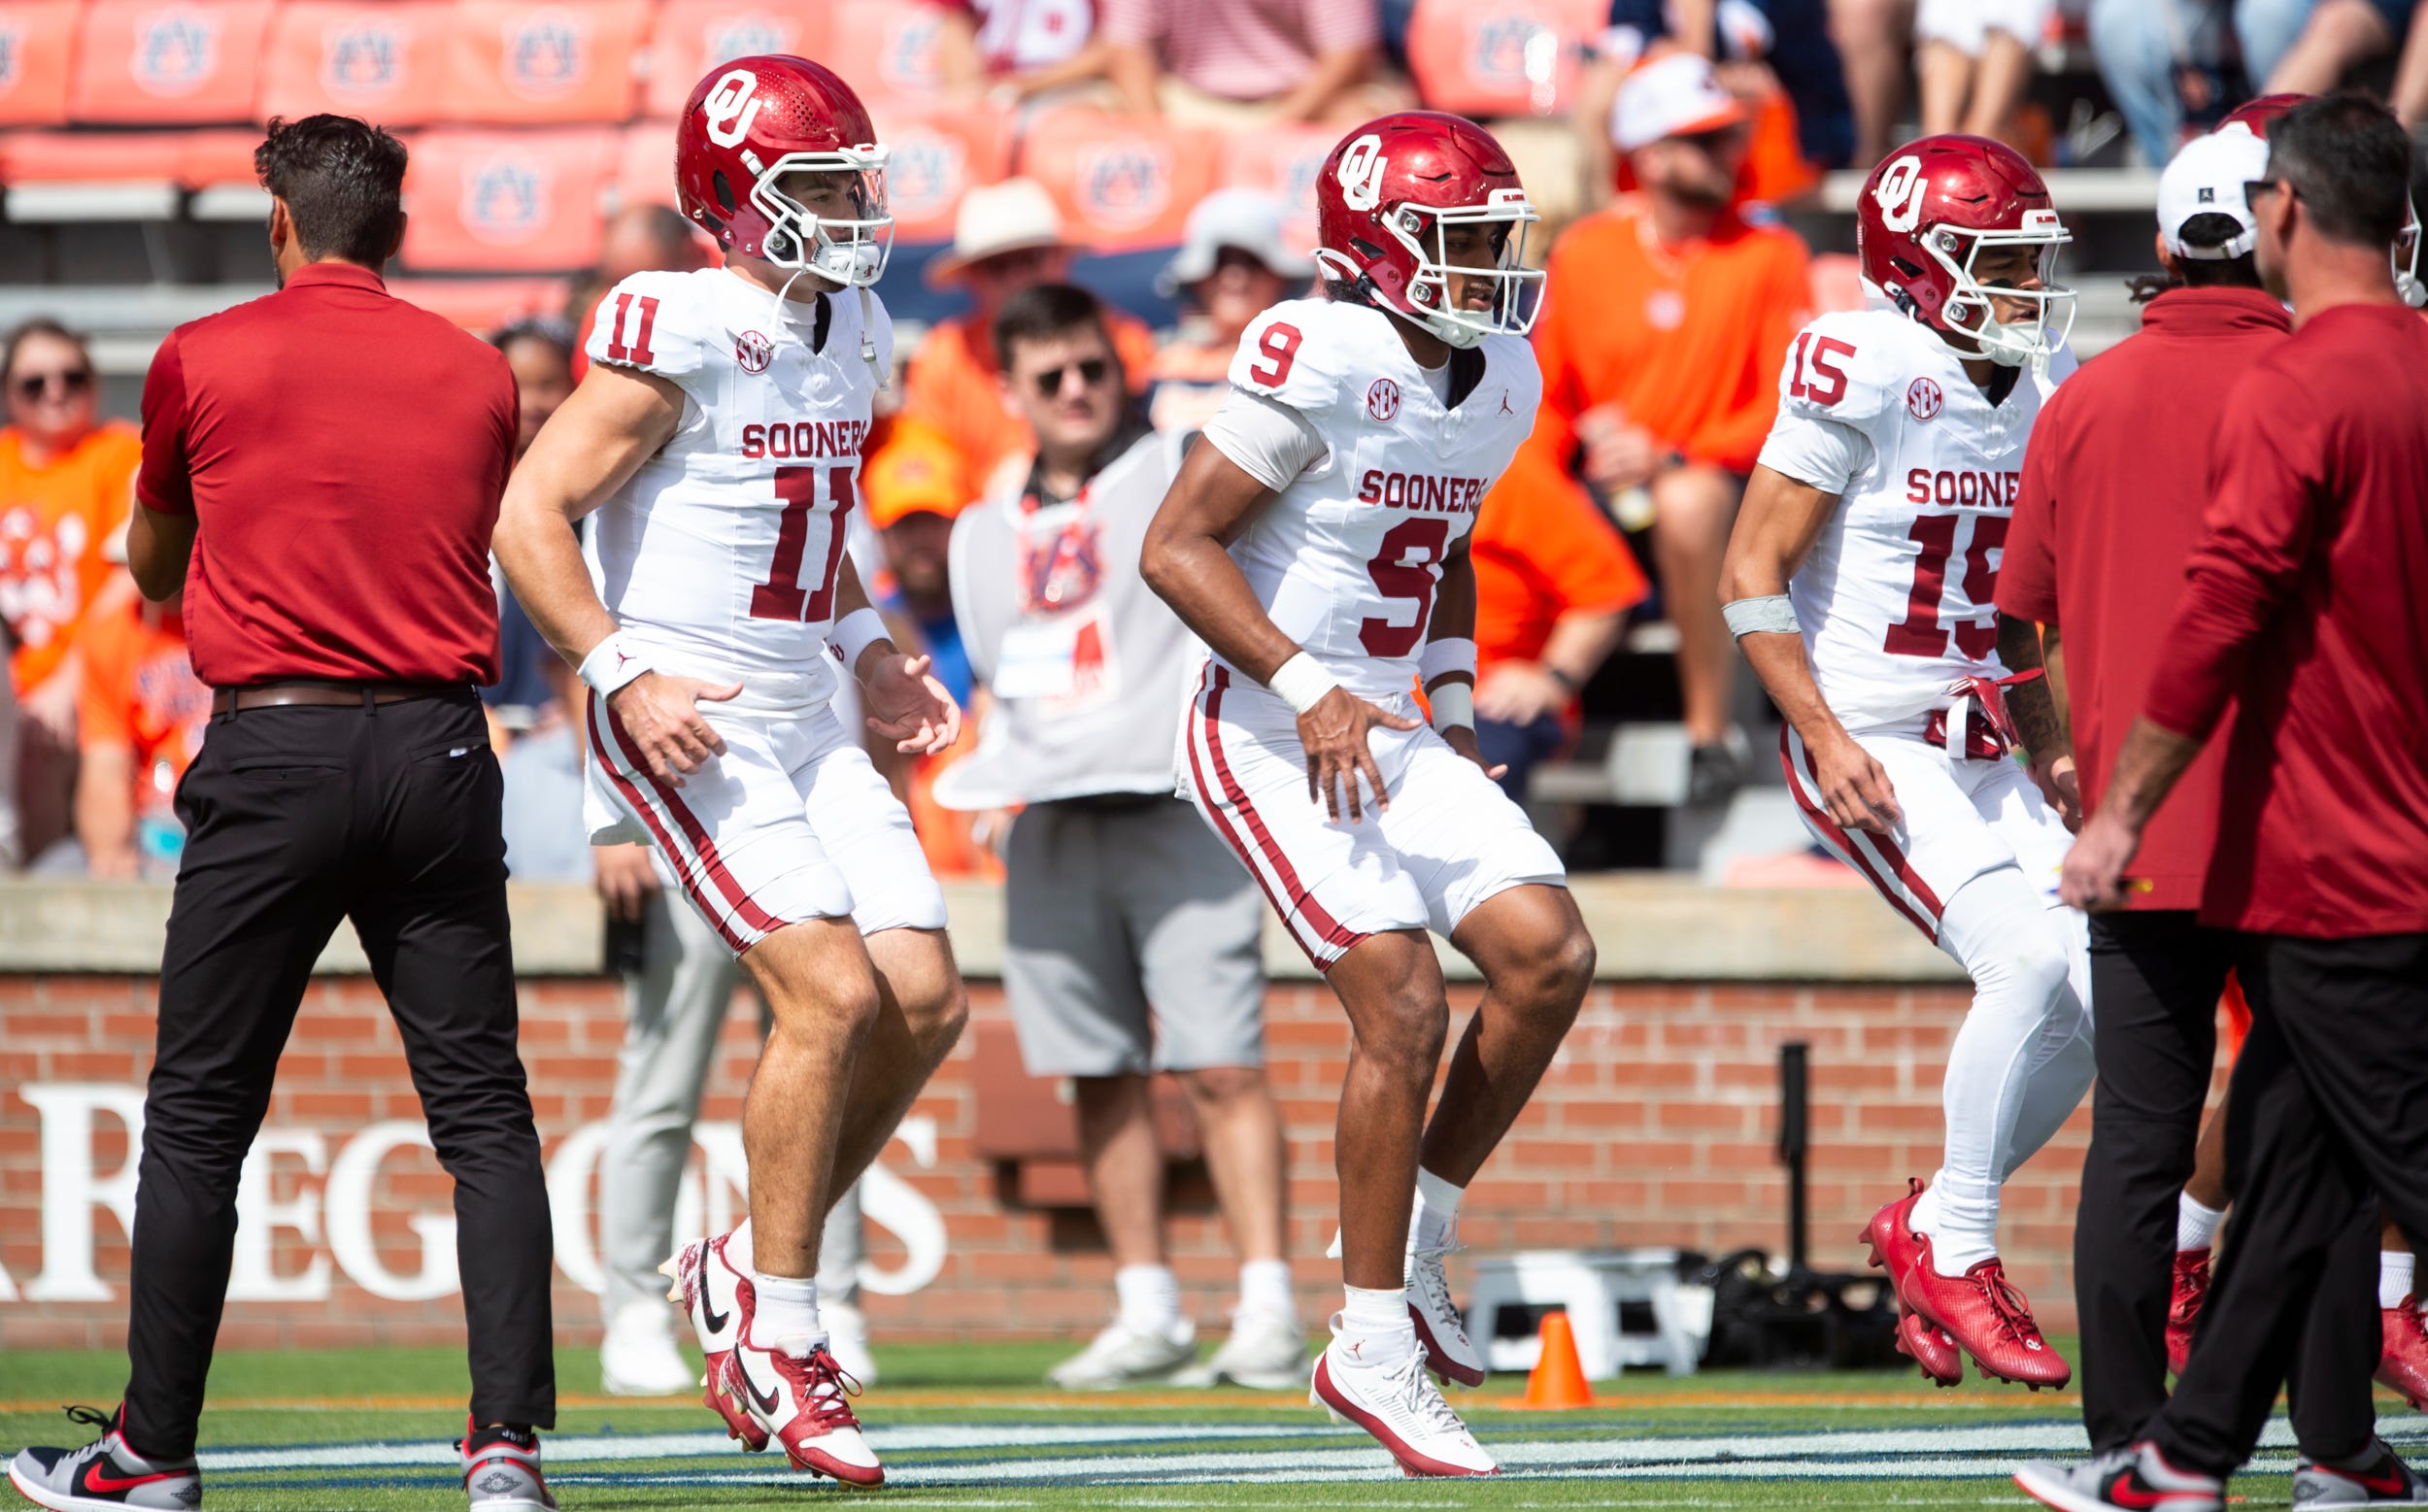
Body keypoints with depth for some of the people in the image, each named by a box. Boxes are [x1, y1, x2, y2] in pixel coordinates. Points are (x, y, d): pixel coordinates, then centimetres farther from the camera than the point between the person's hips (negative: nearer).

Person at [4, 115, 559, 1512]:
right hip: (440, 743, 2)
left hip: (274, 748, -2)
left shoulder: (205, 361, 1)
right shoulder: (479, 376, 7)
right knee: (483, 1107, 4)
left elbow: (154, 569, 17)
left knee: (200, 1116, 7)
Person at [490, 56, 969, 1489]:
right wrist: (624, 676, -22)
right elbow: (530, 515, -16)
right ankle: (779, 1336, -6)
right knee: (833, 991, -17)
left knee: (928, 1004, 0)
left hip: (805, 716, 8)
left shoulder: (851, 335, 10)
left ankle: (745, 1268, 17)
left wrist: (872, 650, 16)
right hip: (687, 723, -8)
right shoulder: (678, 335, -15)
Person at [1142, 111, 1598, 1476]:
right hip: (1272, 736, -8)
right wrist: (1307, 689, -23)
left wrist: (1457, 712, 14)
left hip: (1391, 734, 8)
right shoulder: (1321, 362, -18)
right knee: (1406, 1008, -15)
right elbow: (1174, 547, -17)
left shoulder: (1500, 382, 8)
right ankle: (1376, 1349, -6)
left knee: (1551, 959, -6)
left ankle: (1417, 1238, 11)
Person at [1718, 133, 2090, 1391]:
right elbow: (1754, 575, -13)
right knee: (2029, 960, -21)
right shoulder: (1863, 377, -13)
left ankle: (1928, 1233, 13)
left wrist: (2047, 751, 14)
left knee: (2096, 992, -4)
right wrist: (1825, 737, -18)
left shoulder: (2025, 401, 10)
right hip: (1868, 750, -8)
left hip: (1977, 753, 8)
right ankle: (1957, 1252, -6)